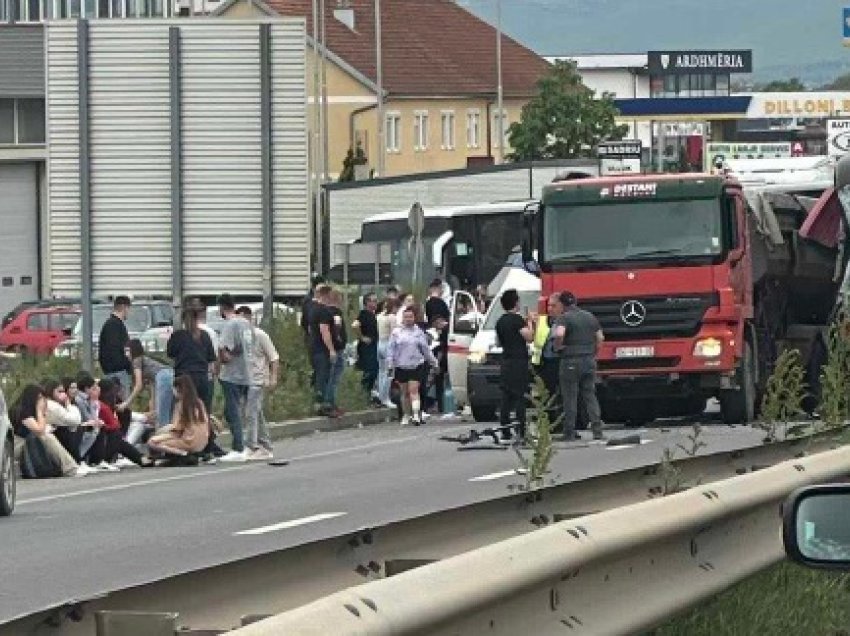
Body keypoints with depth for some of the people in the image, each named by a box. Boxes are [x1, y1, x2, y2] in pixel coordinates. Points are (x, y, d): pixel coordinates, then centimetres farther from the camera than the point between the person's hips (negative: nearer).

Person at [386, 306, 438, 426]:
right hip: (401, 366, 1)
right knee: (405, 392, 8)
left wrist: (433, 362, 17)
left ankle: (416, 415, -19)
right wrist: (390, 365, -2)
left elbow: (426, 349, 15)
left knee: (414, 390, -12)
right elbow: (391, 350, 5)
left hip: (416, 365, -1)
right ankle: (406, 415, 19)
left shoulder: (419, 332, 7)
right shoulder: (397, 332, 5)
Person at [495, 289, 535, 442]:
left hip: (506, 362, 8)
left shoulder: (500, 321, 13)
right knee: (520, 397, -8)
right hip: (519, 361, -8)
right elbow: (529, 337, -18)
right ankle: (521, 432, -13)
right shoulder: (517, 319, -11)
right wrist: (530, 323, 0)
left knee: (506, 398, 8)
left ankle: (505, 431, 7)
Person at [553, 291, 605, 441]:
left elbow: (559, 334, -28)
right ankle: (597, 430, 2)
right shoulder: (590, 317, 10)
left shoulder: (564, 318, -9)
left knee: (570, 398, 1)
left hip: (571, 361, -5)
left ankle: (569, 432, 3)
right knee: (590, 395, 9)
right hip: (589, 360, 5)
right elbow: (600, 338, 15)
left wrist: (558, 346, -10)